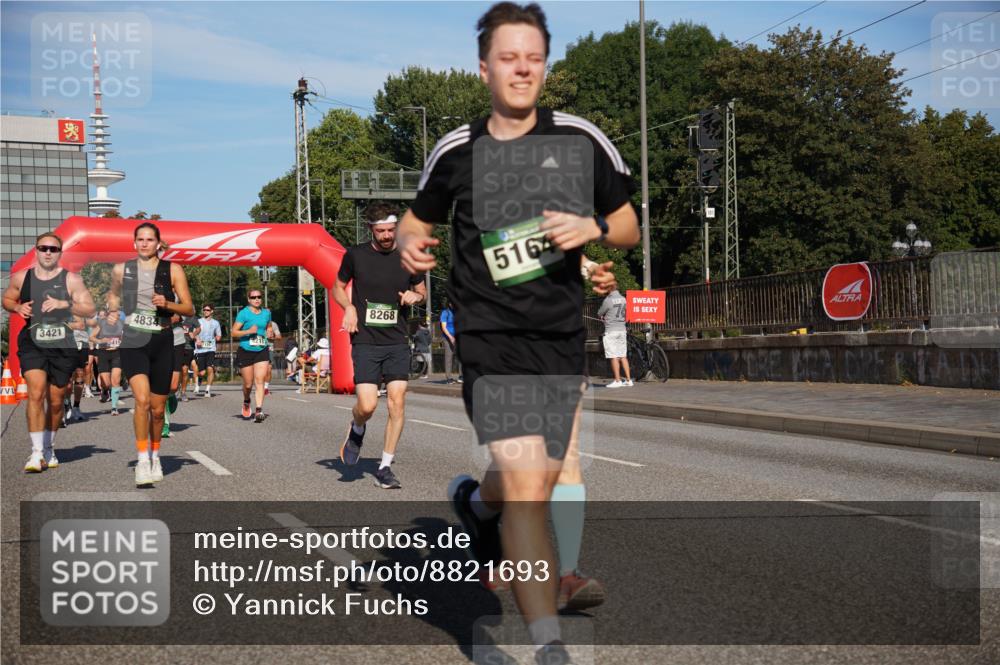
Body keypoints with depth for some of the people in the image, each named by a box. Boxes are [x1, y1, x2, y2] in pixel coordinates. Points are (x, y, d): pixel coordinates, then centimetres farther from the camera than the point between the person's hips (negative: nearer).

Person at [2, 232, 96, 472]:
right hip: (32, 344, 0)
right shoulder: (21, 277, 6)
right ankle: (37, 452, -16)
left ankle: (49, 448, 29)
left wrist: (63, 304, -20)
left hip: (63, 346, 0)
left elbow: (90, 309, -4)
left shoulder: (71, 279, 0)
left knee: (55, 401, 9)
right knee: (36, 393, -18)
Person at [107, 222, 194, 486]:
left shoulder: (172, 270, 1)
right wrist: (113, 309, 8)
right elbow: (114, 294, 26)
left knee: (158, 409, 9)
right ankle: (142, 460, -12)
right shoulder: (121, 270, 5)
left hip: (162, 343, 1)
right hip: (133, 342, -1)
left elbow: (189, 309, 2)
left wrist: (167, 304, -16)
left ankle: (154, 456, 32)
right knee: (142, 400, -21)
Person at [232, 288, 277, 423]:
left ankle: (259, 410, -14)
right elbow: (234, 332, -7)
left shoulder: (266, 313, 8)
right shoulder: (243, 313, -5)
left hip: (262, 351, 2)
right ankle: (246, 402, 36)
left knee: (260, 381, -10)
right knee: (248, 384, 5)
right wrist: (249, 331, -20)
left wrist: (270, 333, 4)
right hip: (245, 352, -2)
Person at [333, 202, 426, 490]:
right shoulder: (355, 255, 1)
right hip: (365, 342, -2)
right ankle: (356, 431, 25)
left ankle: (384, 467, 7)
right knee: (367, 405, -12)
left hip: (397, 342, 2)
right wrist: (349, 307, -4)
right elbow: (338, 287, 15)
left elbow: (421, 291, 19)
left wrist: (415, 296, -5)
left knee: (397, 403, -6)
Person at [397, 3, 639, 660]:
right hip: (491, 333, -3)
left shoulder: (581, 139, 3)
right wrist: (410, 243, -4)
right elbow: (420, 217, 19)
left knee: (538, 482, 15)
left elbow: (629, 226, 11)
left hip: (563, 335, 3)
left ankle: (476, 501, 51)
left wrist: (594, 227, -12)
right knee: (526, 486, -16)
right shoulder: (456, 151, 3)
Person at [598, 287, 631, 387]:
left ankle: (617, 381, -2)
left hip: (611, 331, -6)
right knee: (623, 356, 10)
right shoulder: (623, 299, 5)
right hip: (622, 329, 6)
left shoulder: (608, 300, -13)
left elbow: (599, 315, -3)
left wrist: (603, 317, 21)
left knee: (614, 357, -3)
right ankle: (628, 379, 10)